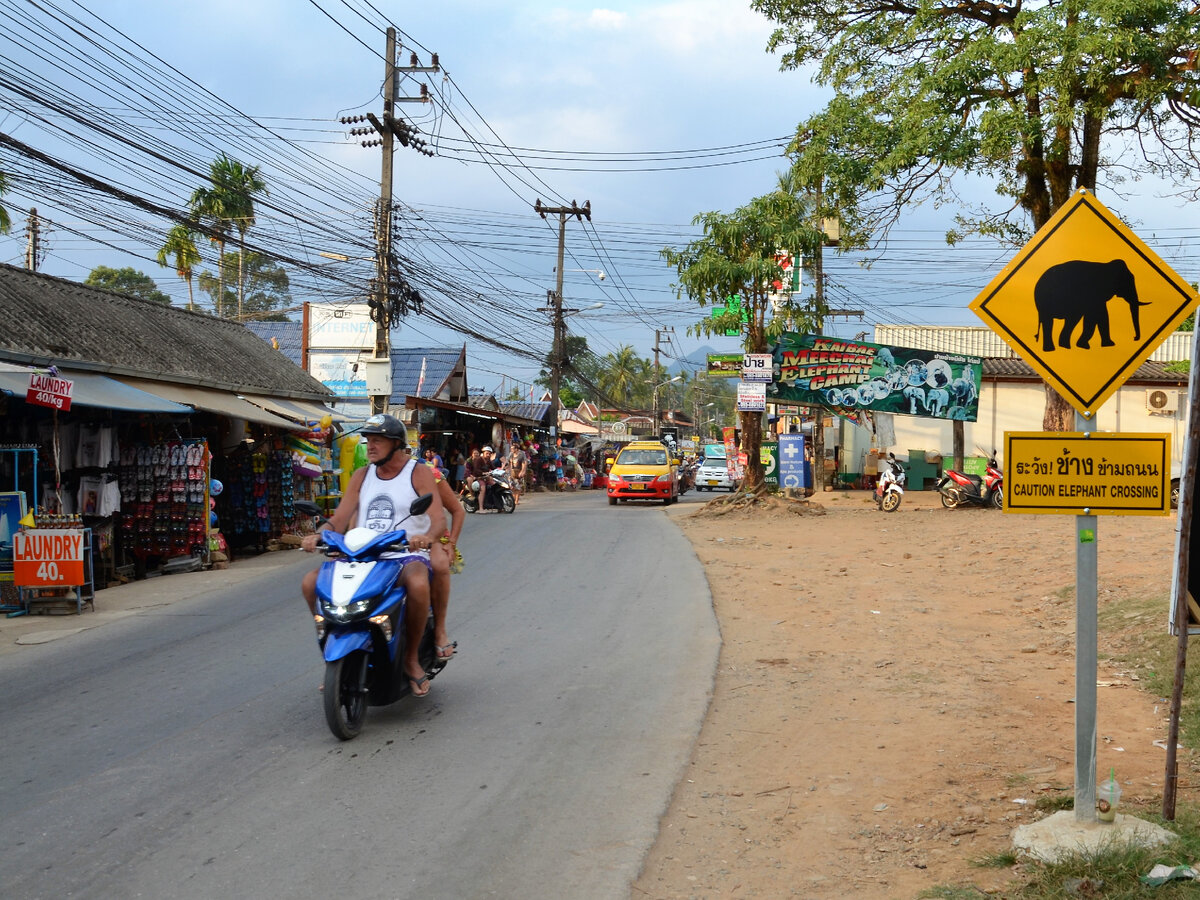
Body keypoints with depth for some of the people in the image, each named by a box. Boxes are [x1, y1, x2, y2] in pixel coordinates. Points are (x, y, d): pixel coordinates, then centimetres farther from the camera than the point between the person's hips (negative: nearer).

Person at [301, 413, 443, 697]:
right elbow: (339, 520, 11)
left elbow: (439, 518, -11)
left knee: (418, 584, -40)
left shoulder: (419, 473, 1)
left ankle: (411, 658, -18)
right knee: (310, 583, -15)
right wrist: (318, 536, -12)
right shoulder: (362, 476, 16)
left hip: (407, 556, -5)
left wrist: (427, 537, -35)